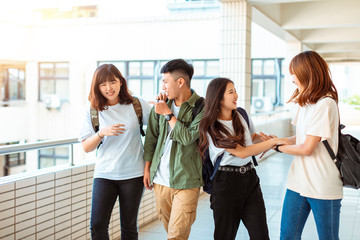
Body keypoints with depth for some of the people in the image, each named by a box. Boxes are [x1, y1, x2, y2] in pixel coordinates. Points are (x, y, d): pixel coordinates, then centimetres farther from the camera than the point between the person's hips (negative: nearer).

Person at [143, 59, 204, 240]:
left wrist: (168, 114, -12)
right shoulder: (161, 104, 7)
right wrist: (147, 169, 13)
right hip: (160, 178, 5)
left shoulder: (201, 107, -8)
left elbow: (188, 137, -20)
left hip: (186, 181, -5)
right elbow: (151, 138, 13)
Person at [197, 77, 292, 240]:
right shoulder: (212, 127, -10)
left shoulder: (242, 116, 8)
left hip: (250, 178, 5)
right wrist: (274, 141, -17)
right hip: (226, 182, -5)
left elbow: (253, 137, 28)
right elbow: (241, 152, -17)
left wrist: (265, 140, 4)